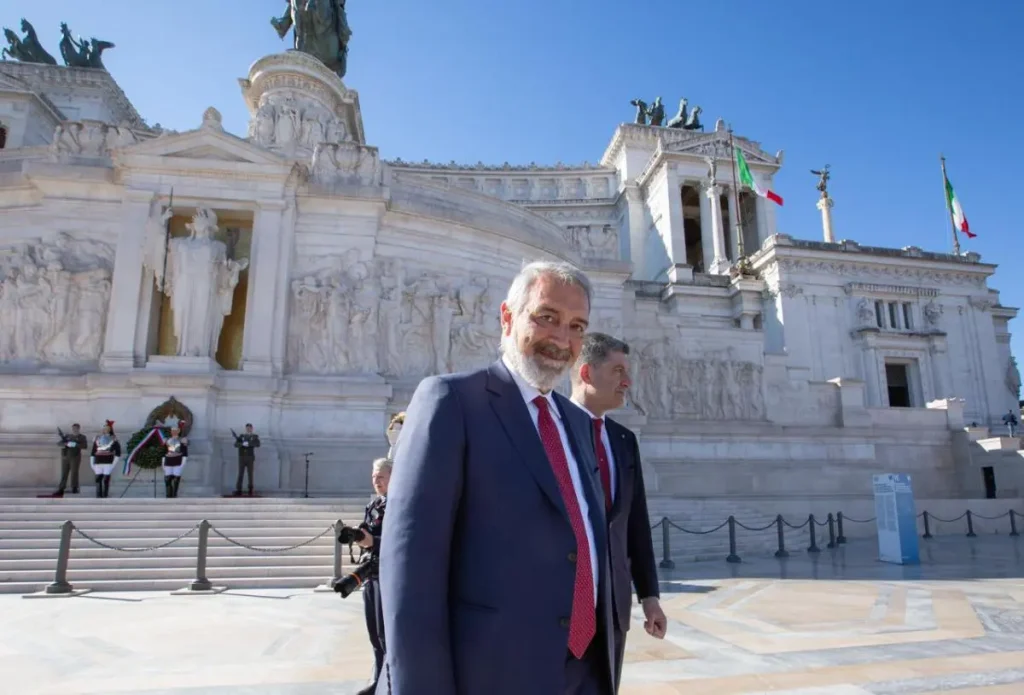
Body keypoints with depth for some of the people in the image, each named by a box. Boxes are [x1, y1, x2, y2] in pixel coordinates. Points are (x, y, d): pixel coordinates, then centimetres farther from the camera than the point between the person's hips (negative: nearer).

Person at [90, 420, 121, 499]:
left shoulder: (114, 439, 3)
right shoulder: (97, 439, 13)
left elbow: (118, 453, -1)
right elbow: (92, 453, 15)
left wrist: (113, 464, -8)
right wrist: (92, 463, 8)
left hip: (108, 463, -3)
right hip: (98, 463, 3)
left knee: (106, 480, -4)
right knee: (98, 480, 1)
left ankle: (105, 496, 0)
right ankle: (98, 496, 5)